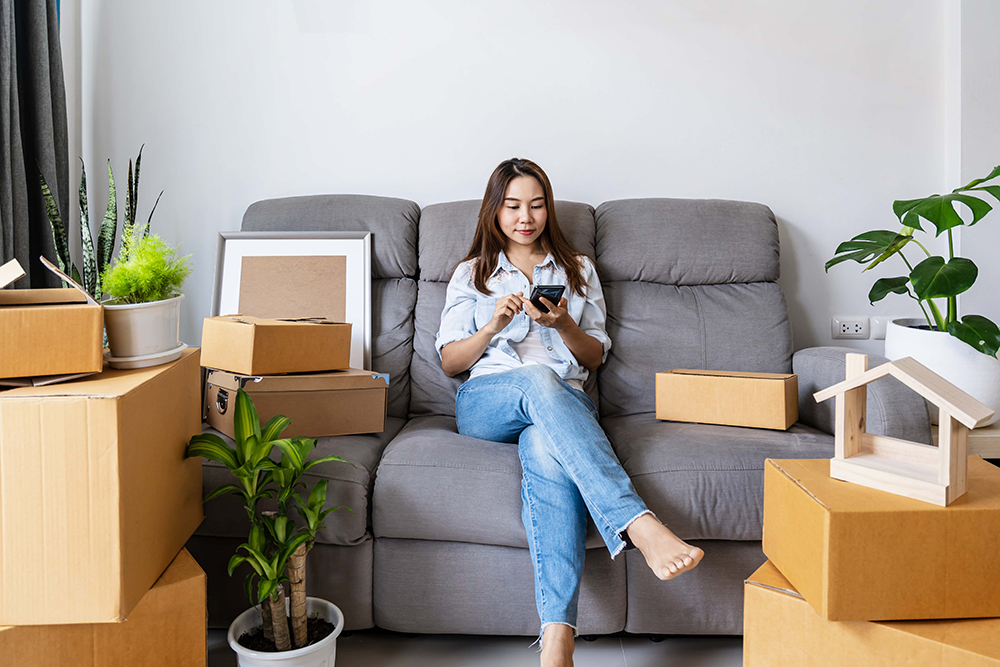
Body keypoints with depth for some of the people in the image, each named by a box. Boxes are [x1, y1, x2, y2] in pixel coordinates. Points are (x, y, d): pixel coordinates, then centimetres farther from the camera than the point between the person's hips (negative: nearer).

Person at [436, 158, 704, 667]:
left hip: (563, 402, 0)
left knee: (548, 451, -40)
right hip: (486, 402, 0)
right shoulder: (472, 273, 23)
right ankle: (640, 526, -54)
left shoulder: (578, 269, 25)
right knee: (540, 380, -40)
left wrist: (564, 324, -5)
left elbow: (595, 358, 17)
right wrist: (492, 326, -6)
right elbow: (449, 362, 14)